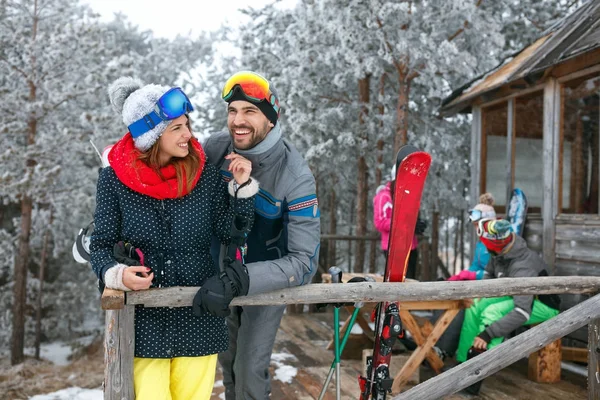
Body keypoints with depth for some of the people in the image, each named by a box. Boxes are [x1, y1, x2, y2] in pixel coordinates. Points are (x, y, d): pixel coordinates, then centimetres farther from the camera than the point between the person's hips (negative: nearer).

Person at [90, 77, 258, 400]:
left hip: (198, 318, 1)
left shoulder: (205, 175, -3)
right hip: (144, 317, -1)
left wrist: (242, 187, -11)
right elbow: (101, 244, 0)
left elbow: (230, 234, 0)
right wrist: (116, 274, -19)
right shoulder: (114, 178, -6)